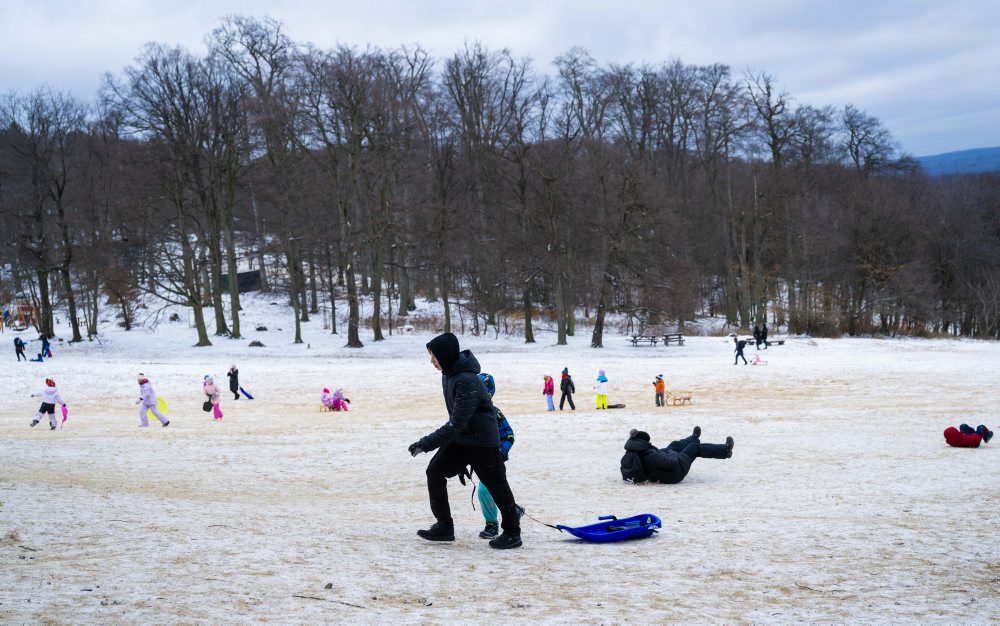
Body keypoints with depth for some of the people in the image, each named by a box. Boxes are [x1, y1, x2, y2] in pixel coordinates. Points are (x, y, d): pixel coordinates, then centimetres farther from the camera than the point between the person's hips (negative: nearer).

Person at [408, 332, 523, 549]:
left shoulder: (467, 381, -29)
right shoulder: (449, 373, 1)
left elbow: (456, 424, -30)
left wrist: (426, 444, -28)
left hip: (483, 441, -9)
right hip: (459, 438, 9)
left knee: (496, 485, 2)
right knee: (434, 471, 1)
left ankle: (512, 533, 18)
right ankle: (444, 526, 7)